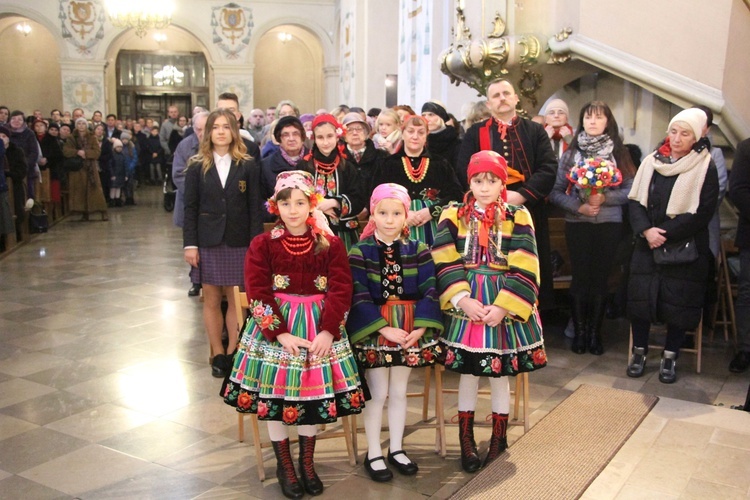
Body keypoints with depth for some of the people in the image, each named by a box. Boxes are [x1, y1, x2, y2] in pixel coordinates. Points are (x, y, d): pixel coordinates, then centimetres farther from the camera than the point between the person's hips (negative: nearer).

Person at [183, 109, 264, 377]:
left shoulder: (248, 166, 2)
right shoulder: (197, 167, 3)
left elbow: (255, 208, 0)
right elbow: (190, 208, 2)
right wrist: (190, 244, -5)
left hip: (238, 242, 0)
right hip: (207, 242, 1)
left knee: (237, 300, 2)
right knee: (211, 300, 6)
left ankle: (233, 352, 14)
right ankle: (217, 354, 17)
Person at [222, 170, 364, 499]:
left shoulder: (331, 244, -1)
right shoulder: (263, 245, -4)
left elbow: (341, 291, -6)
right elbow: (257, 294, -9)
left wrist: (328, 331, -18)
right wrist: (281, 333, -17)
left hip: (320, 327, 1)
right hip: (274, 325, 0)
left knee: (314, 392, 3)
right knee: (274, 393, 1)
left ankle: (307, 463, 24)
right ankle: (284, 465, 21)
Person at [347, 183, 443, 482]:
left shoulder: (418, 250, 0)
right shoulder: (360, 251, -7)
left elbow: (429, 291, -5)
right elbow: (359, 296, -13)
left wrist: (420, 328, -16)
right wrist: (384, 328, -20)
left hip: (410, 329, 3)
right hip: (374, 330, -2)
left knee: (399, 392, 13)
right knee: (378, 393, 5)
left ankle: (396, 450, 28)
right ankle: (373, 454, 19)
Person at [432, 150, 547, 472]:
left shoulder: (518, 216, 0)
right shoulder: (453, 215, 2)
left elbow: (524, 270, -7)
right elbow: (445, 264, -5)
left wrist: (503, 307, -16)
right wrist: (462, 299, -18)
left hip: (506, 307, 0)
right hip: (465, 306, 0)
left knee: (500, 374, 9)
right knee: (468, 373, 7)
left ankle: (499, 439, 28)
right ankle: (466, 440, 23)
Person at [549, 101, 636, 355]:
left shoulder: (619, 153, 4)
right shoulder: (570, 153, 3)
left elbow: (631, 189, 0)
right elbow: (556, 191, -1)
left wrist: (605, 197, -15)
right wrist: (578, 206, -14)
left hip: (609, 224, 0)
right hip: (577, 223, 0)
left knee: (600, 278, 6)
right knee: (580, 277, 3)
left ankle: (595, 333, 18)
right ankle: (579, 332, 16)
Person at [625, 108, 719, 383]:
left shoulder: (705, 167, -4)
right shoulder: (651, 162, 6)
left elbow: (702, 212, -10)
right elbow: (634, 200, 3)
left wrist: (667, 234, -16)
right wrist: (646, 230, -13)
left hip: (685, 247, -3)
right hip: (647, 245, 3)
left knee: (679, 301, 1)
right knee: (640, 296, 2)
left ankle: (670, 356, 15)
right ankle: (639, 351, 16)